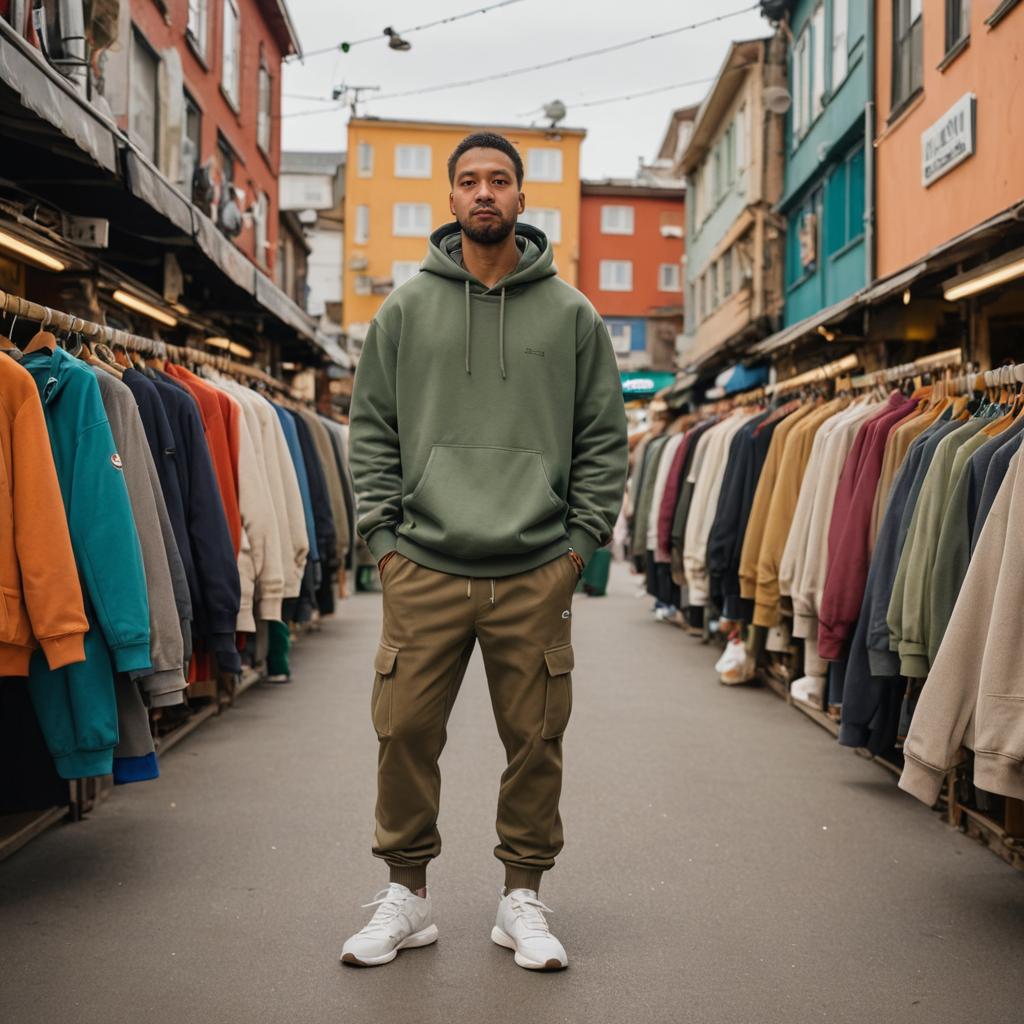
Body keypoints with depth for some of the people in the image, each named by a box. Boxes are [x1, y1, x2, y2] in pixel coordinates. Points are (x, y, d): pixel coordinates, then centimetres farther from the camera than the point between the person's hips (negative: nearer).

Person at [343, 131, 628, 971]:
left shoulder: (571, 314, 7)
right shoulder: (405, 310, 8)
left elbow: (604, 438, 8)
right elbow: (372, 429, 9)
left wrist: (581, 539, 0)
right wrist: (385, 533, 0)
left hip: (537, 573, 0)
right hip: (424, 567, 0)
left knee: (536, 741, 6)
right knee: (405, 733, 2)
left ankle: (523, 897, 22)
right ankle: (407, 894, 20)